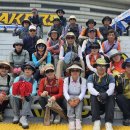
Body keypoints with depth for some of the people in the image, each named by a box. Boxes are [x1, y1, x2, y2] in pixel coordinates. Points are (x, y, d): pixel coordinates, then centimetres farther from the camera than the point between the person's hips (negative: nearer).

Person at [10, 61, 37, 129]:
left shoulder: (34, 81, 2)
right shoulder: (18, 78, 2)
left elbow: (34, 92, -16)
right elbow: (12, 89, -11)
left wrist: (25, 96, -37)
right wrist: (18, 95, -31)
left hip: (26, 99, -1)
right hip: (17, 98, 1)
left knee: (28, 97, -33)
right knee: (12, 96, -30)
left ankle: (23, 117, -44)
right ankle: (16, 116, -18)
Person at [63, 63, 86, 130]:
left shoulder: (83, 80, 0)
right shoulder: (66, 79, 1)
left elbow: (83, 92, -11)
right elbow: (65, 92, -11)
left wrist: (78, 99, -32)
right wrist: (69, 100, -30)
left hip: (78, 97, 0)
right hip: (69, 97, 0)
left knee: (78, 100, -32)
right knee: (70, 101, -32)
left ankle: (78, 121, -41)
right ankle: (71, 121, -40)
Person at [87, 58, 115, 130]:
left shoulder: (110, 77, 7)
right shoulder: (91, 77, 7)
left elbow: (111, 88, -12)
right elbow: (90, 88, -12)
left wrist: (106, 94, -35)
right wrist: (98, 94, -32)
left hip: (107, 100, 0)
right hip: (96, 100, 0)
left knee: (111, 97, -31)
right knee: (93, 96, -31)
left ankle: (108, 122, -37)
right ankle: (97, 121, -34)